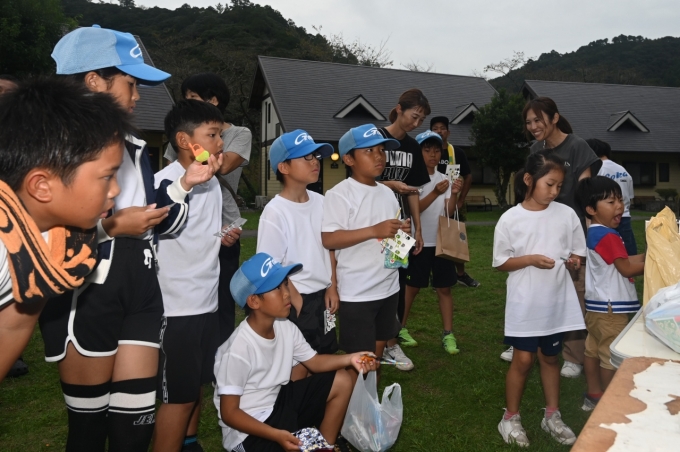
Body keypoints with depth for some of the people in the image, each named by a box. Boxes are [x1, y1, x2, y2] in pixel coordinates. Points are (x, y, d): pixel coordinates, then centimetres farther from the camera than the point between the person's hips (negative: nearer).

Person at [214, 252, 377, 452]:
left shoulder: (285, 327, -7)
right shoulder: (238, 349, -28)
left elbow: (314, 361, 6)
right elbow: (229, 413, -23)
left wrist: (349, 359, -13)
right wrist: (276, 435, -33)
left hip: (278, 401, 8)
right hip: (248, 429, -8)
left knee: (341, 381, 3)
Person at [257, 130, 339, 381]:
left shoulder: (321, 202, 1)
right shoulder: (275, 212, -18)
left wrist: (332, 288, 5)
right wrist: (296, 300, -14)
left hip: (322, 296, 7)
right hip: (294, 301, -6)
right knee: (298, 369, 4)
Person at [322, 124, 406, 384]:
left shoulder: (387, 193, 9)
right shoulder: (339, 194, -14)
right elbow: (327, 239, -24)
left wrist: (402, 231, -4)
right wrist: (374, 230, -29)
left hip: (388, 287, 7)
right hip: (357, 291, -7)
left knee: (377, 349, 19)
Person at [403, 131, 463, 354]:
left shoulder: (444, 179, 6)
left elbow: (449, 211, 0)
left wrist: (454, 194, -19)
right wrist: (435, 192, -29)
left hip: (442, 241, 4)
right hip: (419, 242, -4)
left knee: (444, 288, 7)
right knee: (412, 287, 6)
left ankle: (448, 334, 14)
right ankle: (400, 328, 22)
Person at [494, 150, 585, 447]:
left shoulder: (566, 214, -2)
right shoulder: (510, 219, -10)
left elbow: (577, 253, 8)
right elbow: (500, 263, -6)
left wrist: (575, 261, -14)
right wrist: (531, 259, -20)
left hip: (557, 300, 3)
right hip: (525, 303, -3)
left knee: (550, 357, 17)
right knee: (523, 359, 4)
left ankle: (552, 416, 33)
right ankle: (510, 418, 22)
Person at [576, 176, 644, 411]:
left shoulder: (596, 233, 11)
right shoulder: (608, 236, -21)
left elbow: (623, 261, 14)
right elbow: (627, 269, -18)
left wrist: (646, 256, 3)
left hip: (598, 304, 10)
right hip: (610, 306, -10)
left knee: (594, 350, 16)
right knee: (612, 356, 3)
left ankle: (594, 396, 28)